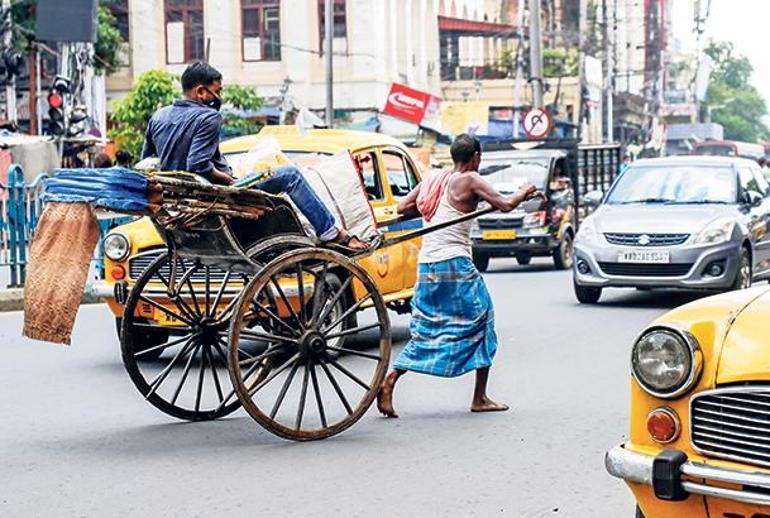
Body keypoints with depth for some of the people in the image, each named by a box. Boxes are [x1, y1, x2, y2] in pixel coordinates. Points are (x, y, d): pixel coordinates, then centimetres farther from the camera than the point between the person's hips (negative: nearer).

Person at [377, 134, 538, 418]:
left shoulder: (434, 179, 13)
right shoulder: (470, 180, -4)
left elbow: (403, 207, 15)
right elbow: (505, 205, -7)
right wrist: (525, 192, 12)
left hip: (426, 263, 6)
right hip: (454, 262, -6)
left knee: (425, 329, 14)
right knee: (480, 322, 7)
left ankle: (389, 380, -3)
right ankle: (480, 398, 10)